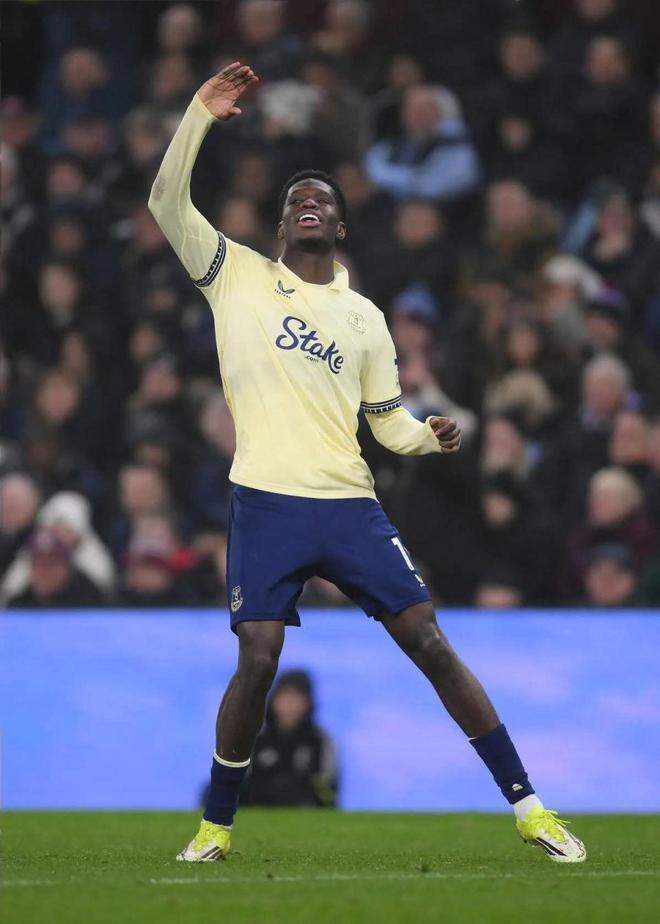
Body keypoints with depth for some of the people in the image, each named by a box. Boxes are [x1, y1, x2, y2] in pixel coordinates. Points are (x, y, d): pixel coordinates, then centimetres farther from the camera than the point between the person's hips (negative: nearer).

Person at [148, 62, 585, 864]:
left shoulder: (364, 317, 16)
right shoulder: (239, 276, 7)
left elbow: (388, 419, 20)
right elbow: (167, 202, -4)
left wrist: (430, 437, -2)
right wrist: (201, 113, -11)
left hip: (349, 504, 2)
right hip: (266, 503, -2)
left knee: (431, 643, -3)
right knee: (257, 663, -10)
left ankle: (527, 806, 1)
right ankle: (215, 826, 9)